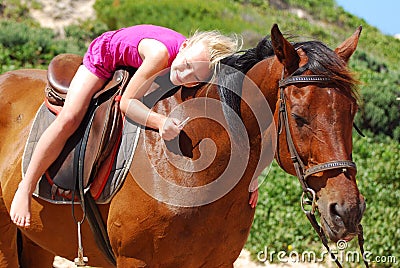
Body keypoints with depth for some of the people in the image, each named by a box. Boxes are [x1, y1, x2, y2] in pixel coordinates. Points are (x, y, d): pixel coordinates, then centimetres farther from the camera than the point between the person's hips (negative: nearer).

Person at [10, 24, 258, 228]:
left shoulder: (201, 77, -31)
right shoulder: (161, 52, -46)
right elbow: (127, 102, -40)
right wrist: (161, 121, -59)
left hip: (134, 69, 5)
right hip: (103, 55, -5)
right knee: (69, 119, -17)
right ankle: (26, 188, -5)